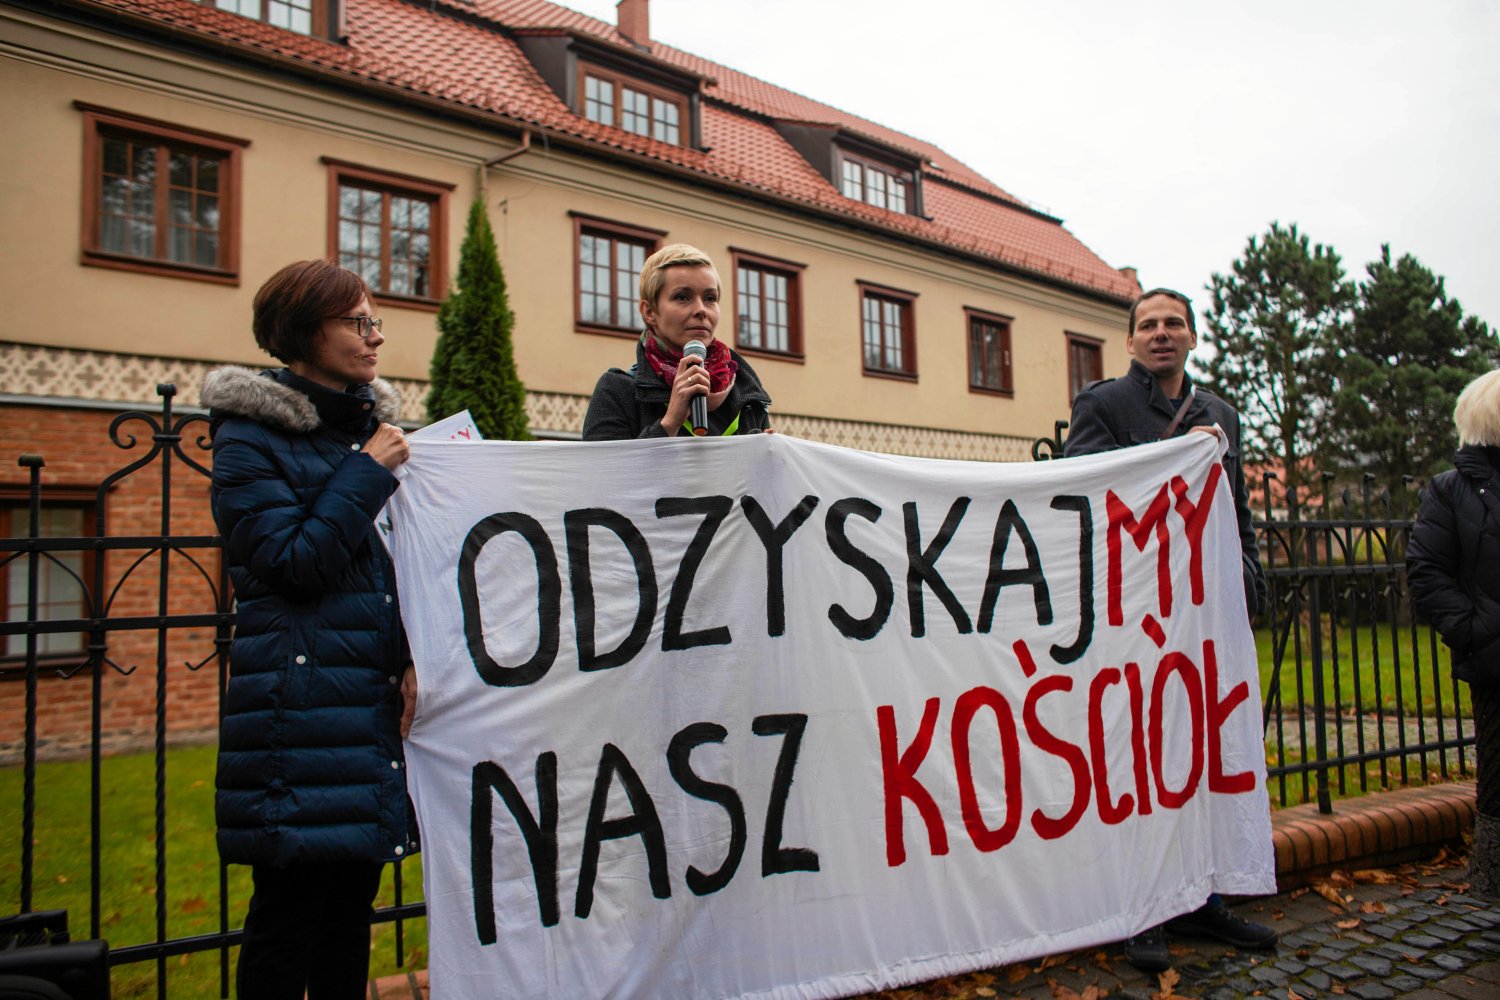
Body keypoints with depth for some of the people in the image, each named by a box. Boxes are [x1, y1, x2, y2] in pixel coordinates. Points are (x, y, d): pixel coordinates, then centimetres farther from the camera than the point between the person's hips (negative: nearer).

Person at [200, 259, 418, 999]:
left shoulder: (374, 424, 14)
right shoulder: (250, 438, -4)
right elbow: (293, 562, -15)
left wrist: (419, 656, 0)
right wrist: (367, 474, -10)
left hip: (377, 690, 6)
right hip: (303, 699, -6)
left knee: (354, 895, 14)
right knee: (291, 901, 1)